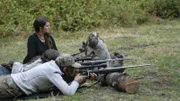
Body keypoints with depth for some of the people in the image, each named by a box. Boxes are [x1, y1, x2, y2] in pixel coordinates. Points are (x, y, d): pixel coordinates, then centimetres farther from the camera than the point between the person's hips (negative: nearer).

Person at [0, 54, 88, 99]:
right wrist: (76, 81, -10)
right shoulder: (53, 72, -23)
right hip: (9, 87, -8)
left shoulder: (53, 64, 2)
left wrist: (78, 82, 3)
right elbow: (68, 92, -31)